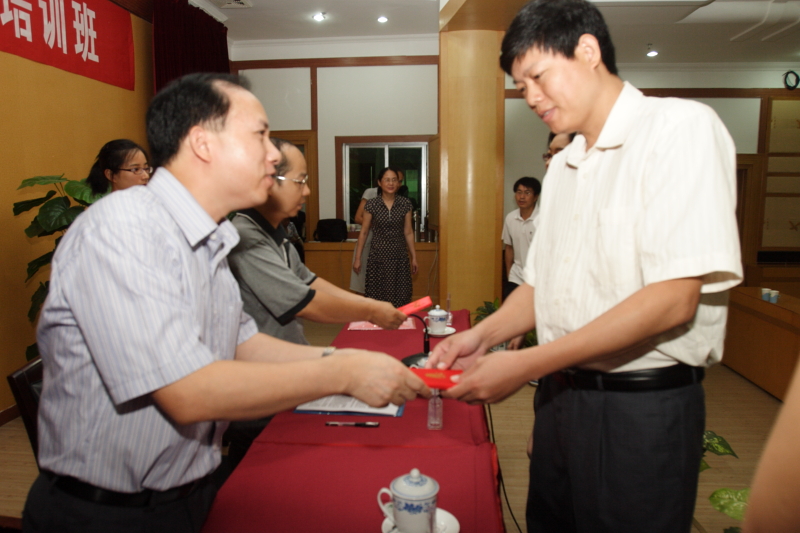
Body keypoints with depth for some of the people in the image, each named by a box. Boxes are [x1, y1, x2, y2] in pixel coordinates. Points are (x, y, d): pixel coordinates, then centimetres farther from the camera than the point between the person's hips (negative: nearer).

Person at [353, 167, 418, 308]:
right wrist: (357, 258, 1)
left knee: (400, 296, 2)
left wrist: (414, 257, 7)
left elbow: (408, 232, 6)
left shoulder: (405, 204, 1)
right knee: (376, 295, 1)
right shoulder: (372, 204, -3)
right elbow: (364, 232, 2)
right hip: (378, 255, -1)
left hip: (400, 255, 1)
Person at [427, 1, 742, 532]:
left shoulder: (682, 128, -12)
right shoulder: (562, 166, 11)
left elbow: (674, 299, -21)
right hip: (560, 394, 7)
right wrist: (483, 335, -4)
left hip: (642, 405, -6)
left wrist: (525, 364, -22)